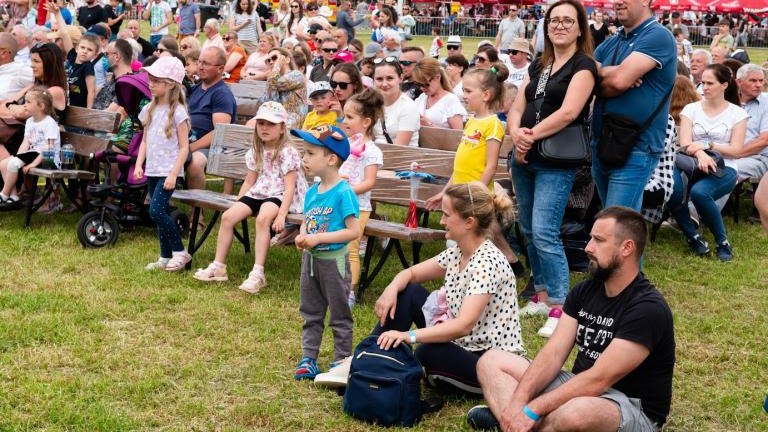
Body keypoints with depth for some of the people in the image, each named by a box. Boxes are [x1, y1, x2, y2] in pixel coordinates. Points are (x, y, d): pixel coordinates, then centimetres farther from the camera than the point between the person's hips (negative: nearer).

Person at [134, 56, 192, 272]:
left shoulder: (177, 111, -10)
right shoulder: (149, 109, 10)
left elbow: (184, 147, -11)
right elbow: (145, 141, 15)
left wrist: (173, 174, -17)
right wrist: (139, 165, 3)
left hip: (168, 171, -7)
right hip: (152, 171, 7)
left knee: (156, 211, -16)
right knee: (160, 213, 10)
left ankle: (180, 252, -2)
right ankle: (165, 257, 19)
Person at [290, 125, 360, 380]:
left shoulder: (343, 192, -19)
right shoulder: (312, 191, 4)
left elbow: (354, 231, -22)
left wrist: (318, 238, -23)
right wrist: (302, 237, -8)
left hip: (333, 261, -7)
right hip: (310, 259, 7)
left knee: (339, 316, 7)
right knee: (310, 313, 16)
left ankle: (342, 362, 17)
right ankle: (308, 359, 26)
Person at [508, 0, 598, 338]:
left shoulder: (583, 65, -4)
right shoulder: (538, 65, 16)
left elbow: (569, 112, -17)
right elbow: (517, 108, 11)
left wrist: (532, 135, -14)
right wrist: (516, 134, -10)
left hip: (557, 162, -7)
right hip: (525, 159, 7)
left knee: (545, 234, -15)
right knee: (529, 231, 11)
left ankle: (560, 309, -9)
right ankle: (541, 296, 23)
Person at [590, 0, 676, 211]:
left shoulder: (658, 36, -10)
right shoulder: (610, 43, 15)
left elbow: (619, 80, -21)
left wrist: (599, 76, 0)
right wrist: (609, 73, -16)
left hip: (635, 149, -8)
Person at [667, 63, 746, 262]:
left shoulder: (737, 113, 7)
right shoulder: (691, 109, 11)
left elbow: (735, 150, 0)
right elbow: (685, 144, -2)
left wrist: (706, 145, -14)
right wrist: (700, 154, -24)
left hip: (724, 169, -2)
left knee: (699, 192, -36)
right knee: (672, 189, -33)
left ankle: (723, 242, -15)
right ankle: (693, 238, -11)